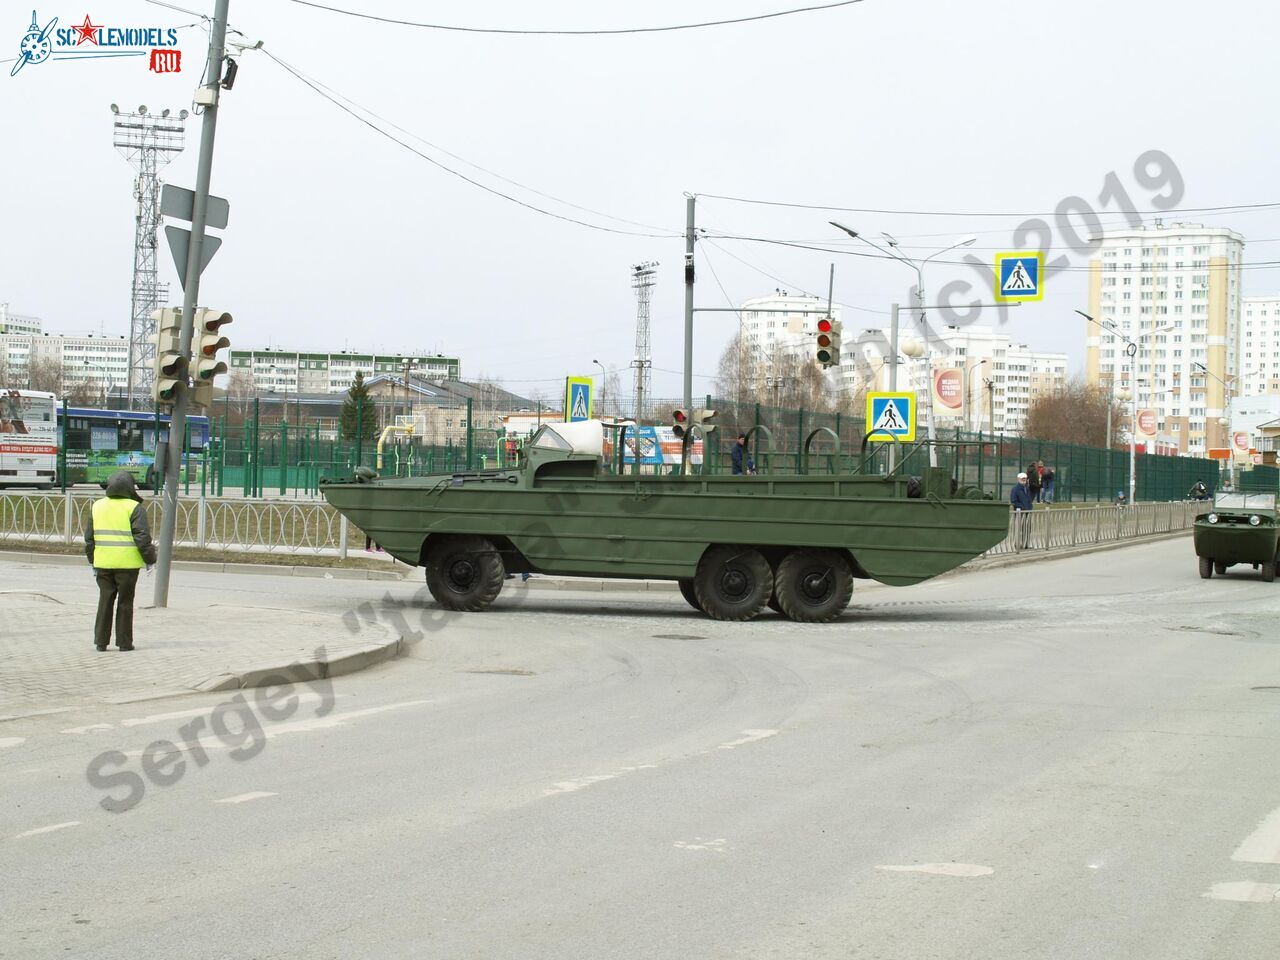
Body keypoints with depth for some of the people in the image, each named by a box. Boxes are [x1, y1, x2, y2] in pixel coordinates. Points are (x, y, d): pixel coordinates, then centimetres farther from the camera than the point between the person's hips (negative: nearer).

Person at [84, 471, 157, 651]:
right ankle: (124, 642, 6)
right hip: (127, 564, -4)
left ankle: (101, 641, 9)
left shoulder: (98, 506, 9)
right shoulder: (134, 508, -8)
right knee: (125, 602, 4)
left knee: (105, 601, 10)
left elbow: (89, 537, 12)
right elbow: (143, 537, -12)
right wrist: (150, 559, -1)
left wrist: (92, 561, 19)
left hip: (103, 562, 4)